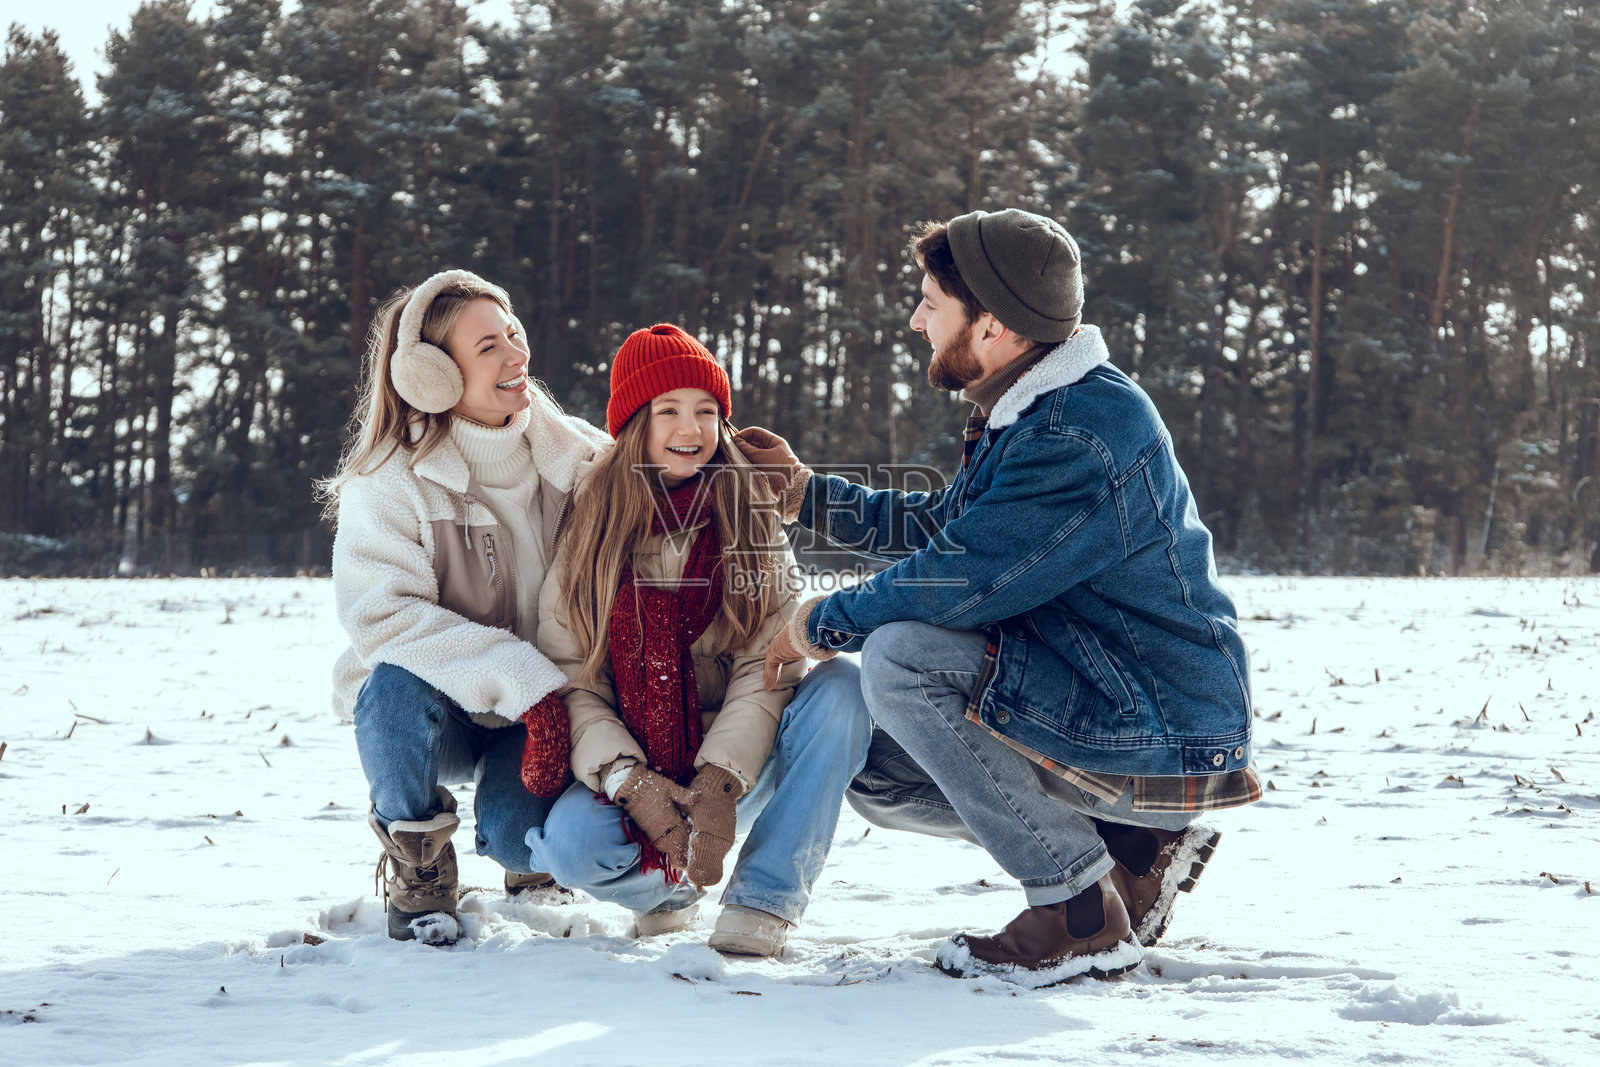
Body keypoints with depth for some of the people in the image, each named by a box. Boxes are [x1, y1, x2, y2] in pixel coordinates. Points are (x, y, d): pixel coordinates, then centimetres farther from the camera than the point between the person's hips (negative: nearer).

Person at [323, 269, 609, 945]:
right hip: (433, 713, -1)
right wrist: (523, 676, -35)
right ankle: (419, 875, -8)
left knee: (528, 840, -28)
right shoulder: (388, 482, -13)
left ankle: (532, 849, 14)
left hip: (539, 715, 1)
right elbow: (382, 614, -25)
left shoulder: (568, 453, -3)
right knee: (397, 682, -36)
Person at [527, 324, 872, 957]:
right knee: (569, 842, -32)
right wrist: (630, 782, -23)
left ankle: (762, 903, -21)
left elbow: (766, 672, -10)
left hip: (735, 762, 1)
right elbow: (568, 681, -7)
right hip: (626, 767, -1)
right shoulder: (591, 526, -2)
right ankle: (672, 887, 5)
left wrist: (719, 783, -25)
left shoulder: (750, 519, -1)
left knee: (840, 687, -25)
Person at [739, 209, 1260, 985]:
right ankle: (1133, 842, 11)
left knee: (900, 656, -23)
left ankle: (1082, 918, -15)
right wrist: (805, 493, 23)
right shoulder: (1028, 414, 10)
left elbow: (957, 581, -25)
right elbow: (942, 525, 25)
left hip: (1167, 736, -10)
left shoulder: (1083, 438, -23)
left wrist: (819, 625, -8)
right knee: (879, 774, 11)